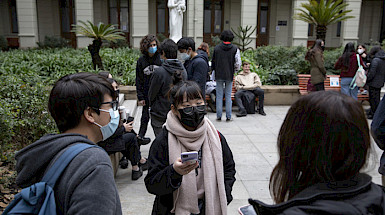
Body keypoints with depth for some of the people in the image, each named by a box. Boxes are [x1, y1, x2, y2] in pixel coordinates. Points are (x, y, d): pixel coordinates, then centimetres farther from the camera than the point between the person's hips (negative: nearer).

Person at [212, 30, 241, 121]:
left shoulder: (217, 48, -2)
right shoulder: (235, 49, -4)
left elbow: (213, 62, 3)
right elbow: (238, 63, -6)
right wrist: (234, 71, 11)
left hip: (219, 75, 0)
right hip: (229, 76, 0)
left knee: (219, 96, 7)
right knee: (228, 96, 7)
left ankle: (219, 116, 10)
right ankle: (228, 116, 10)